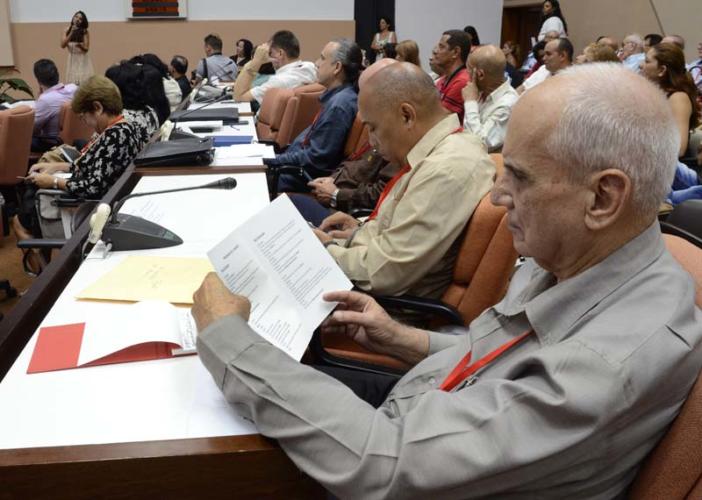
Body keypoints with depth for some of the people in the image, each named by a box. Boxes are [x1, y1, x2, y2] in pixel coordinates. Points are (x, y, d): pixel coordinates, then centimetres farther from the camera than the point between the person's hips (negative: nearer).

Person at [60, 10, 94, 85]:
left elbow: (86, 48, -6)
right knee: (72, 83, -2)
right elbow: (62, 45, -7)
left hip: (83, 60, -2)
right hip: (72, 60, 2)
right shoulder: (67, 31, 4)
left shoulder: (84, 32, -3)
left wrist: (79, 45, -28)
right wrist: (71, 33, -14)